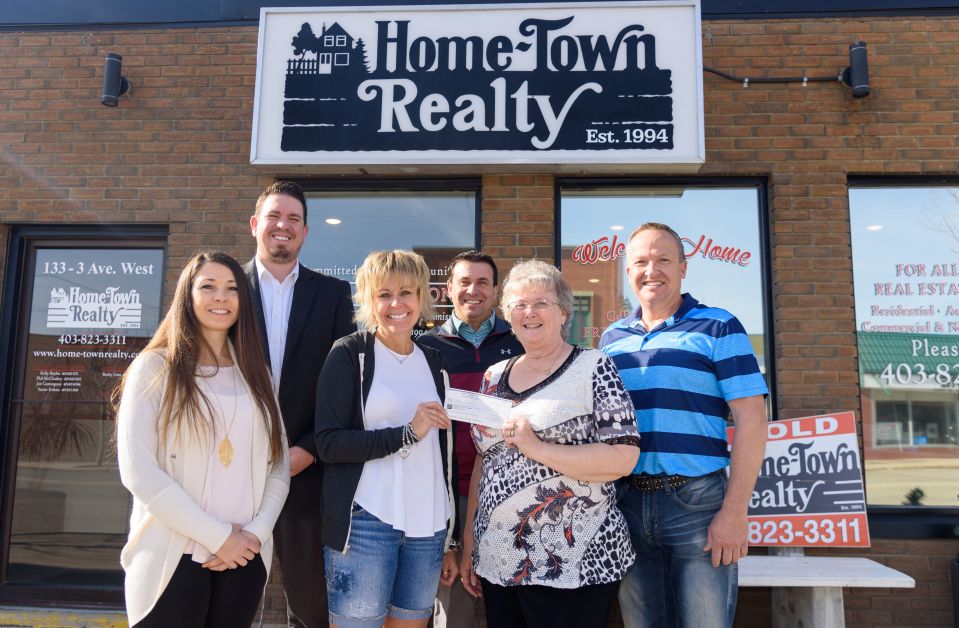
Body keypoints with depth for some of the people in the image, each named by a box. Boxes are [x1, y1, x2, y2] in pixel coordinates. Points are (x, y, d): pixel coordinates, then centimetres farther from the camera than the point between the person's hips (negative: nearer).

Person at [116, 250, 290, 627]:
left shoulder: (255, 373, 10)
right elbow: (137, 470, -12)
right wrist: (217, 536, -14)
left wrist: (256, 532, -8)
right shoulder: (155, 368, -3)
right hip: (173, 558, -4)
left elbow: (278, 465, 7)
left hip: (245, 558, 4)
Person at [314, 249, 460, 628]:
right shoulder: (350, 354, -3)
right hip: (366, 523, -4)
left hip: (428, 527, 4)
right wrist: (407, 433, -17)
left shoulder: (435, 363, 11)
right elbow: (328, 443, -10)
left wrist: (451, 540, 14)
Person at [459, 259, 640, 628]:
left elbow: (623, 458, -14)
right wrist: (469, 542, 11)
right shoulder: (495, 376, 9)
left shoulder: (593, 368, -7)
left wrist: (536, 447, -21)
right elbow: (483, 461, 13)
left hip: (573, 564, -5)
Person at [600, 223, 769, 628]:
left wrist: (735, 511, -14)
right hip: (626, 504, 4)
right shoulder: (611, 338, 12)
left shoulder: (718, 328, -2)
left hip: (697, 503, -4)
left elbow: (751, 420, -7)